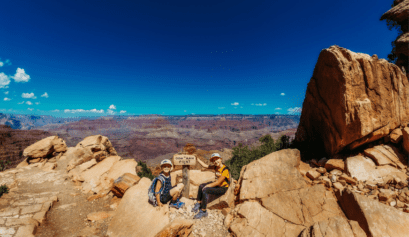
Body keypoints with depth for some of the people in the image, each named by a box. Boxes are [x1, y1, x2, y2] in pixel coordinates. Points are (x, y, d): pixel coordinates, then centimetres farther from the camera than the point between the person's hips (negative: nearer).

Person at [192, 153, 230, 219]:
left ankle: (203, 211, -11)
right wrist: (197, 159, 3)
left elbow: (218, 182, -24)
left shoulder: (225, 170, -26)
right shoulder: (216, 167, -2)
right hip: (216, 185, 8)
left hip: (222, 188, -8)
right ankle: (198, 204, 16)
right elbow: (205, 166, 4)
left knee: (205, 190, -24)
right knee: (201, 186, 1)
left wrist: (207, 186, -17)